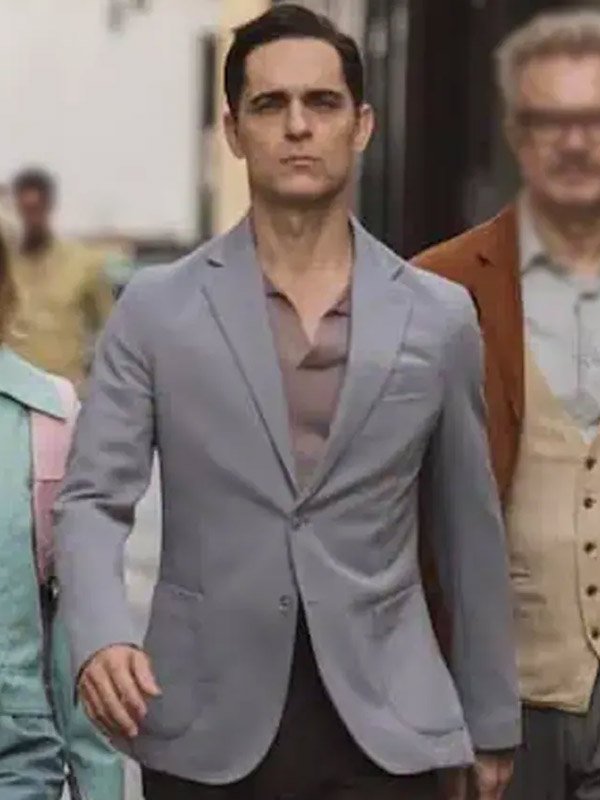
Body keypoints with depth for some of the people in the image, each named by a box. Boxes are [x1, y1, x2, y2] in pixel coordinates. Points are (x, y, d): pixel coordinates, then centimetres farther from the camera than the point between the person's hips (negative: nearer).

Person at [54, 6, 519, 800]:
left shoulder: (439, 316, 5)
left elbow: (470, 528, 11)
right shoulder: (157, 308, 1)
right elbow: (94, 499, -2)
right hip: (207, 730, 0)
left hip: (387, 726, 1)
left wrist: (493, 719, 14)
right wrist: (102, 636, -21)